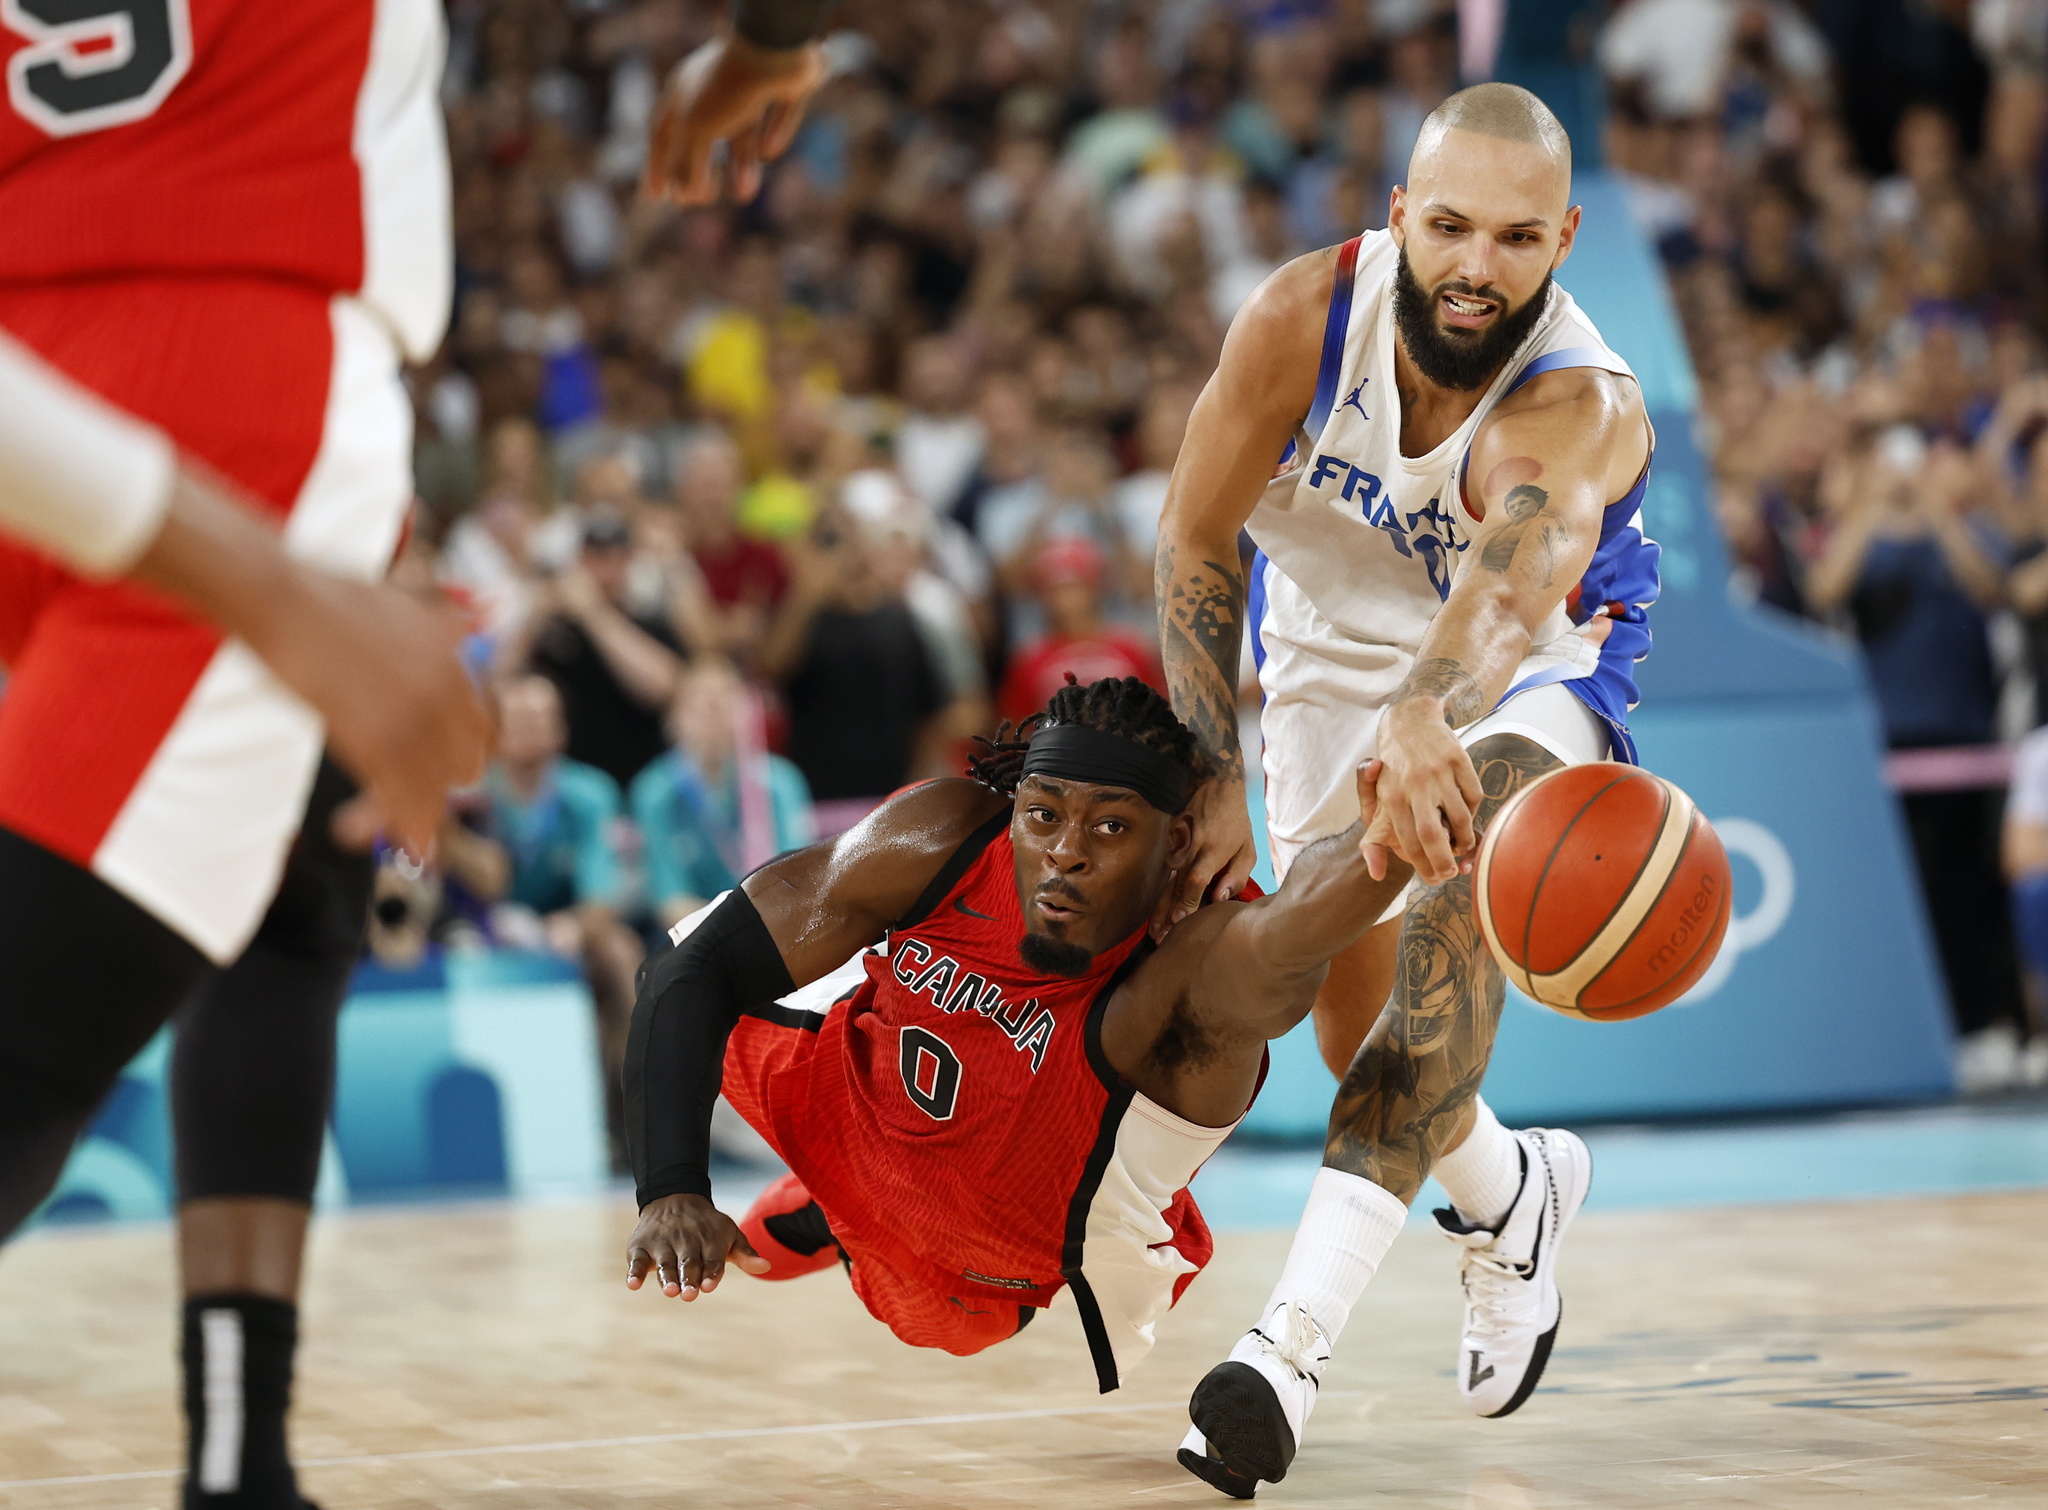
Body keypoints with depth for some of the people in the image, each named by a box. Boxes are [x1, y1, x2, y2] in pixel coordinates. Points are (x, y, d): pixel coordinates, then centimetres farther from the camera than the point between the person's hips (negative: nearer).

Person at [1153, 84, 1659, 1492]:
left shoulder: (1584, 406, -37)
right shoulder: (1303, 319, -27)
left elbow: (1518, 569, -59)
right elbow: (1196, 541, -15)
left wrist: (1425, 721, -79)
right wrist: (1213, 780, -21)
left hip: (1531, 677, -3)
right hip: (1332, 650, 4)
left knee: (1454, 905, -32)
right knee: (1361, 1028, 0)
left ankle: (1298, 1332, -39)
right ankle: (1511, 1194, 37)